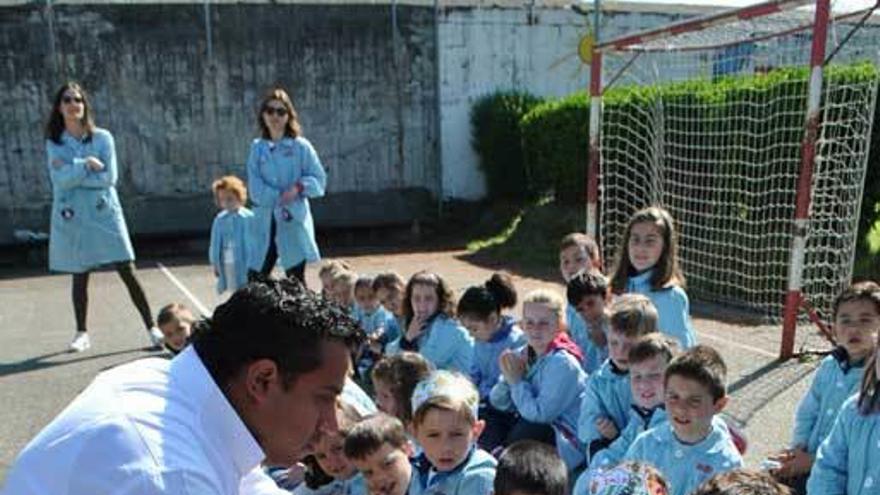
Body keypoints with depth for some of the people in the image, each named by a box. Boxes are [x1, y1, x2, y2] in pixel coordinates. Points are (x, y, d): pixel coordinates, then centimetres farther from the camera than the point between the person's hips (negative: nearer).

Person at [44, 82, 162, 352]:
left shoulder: (102, 138, 0)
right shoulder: (54, 143, 4)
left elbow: (110, 178, -9)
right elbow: (60, 179, -10)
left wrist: (72, 174, -10)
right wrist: (86, 164, -15)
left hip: (104, 214, -1)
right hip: (72, 217, 2)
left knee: (127, 271, -4)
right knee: (80, 276, 10)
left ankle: (152, 327, 2)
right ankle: (82, 333, 25)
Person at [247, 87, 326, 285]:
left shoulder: (301, 146, 0)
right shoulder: (257, 148, 7)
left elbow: (319, 179, -1)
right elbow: (255, 189, -1)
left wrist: (299, 187, -19)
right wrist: (279, 197, -15)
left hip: (294, 222, -2)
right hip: (265, 222, 3)